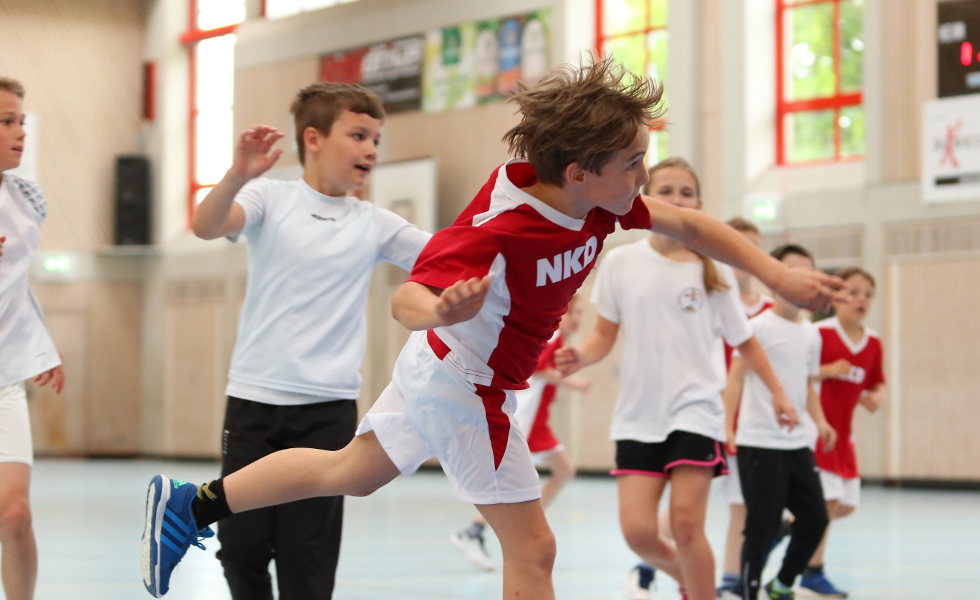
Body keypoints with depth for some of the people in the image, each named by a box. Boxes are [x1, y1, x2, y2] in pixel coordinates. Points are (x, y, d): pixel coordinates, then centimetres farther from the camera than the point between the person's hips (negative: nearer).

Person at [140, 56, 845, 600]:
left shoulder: (596, 202, -12)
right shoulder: (496, 232, -35)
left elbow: (687, 223, 1)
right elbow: (406, 298, -36)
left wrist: (778, 274, -4)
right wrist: (441, 312, -60)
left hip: (437, 372, 9)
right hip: (468, 390, -9)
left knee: (349, 473, 25)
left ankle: (189, 505, 33)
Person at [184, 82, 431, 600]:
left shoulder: (373, 225, 8)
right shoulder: (270, 198, 1)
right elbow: (206, 227, -17)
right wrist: (238, 176, -37)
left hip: (328, 408, 1)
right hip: (254, 400, -1)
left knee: (306, 557, -1)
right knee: (241, 546, 2)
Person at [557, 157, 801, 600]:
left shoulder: (713, 271, 2)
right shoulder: (621, 262, 3)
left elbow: (743, 340, 13)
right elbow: (605, 334, 9)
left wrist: (777, 390, 10)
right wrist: (581, 357, -11)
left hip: (695, 409, -2)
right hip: (638, 414, 2)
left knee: (686, 524, -14)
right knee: (637, 531, -7)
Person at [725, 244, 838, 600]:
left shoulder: (811, 334, 12)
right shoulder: (760, 326, -8)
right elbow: (735, 378, -11)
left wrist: (820, 422, 7)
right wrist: (728, 428, -20)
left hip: (797, 443, 7)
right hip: (760, 444, -7)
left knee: (815, 517, 7)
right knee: (762, 527, -5)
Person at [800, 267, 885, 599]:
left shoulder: (873, 342, 6)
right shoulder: (820, 333, -13)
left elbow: (878, 384, 15)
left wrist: (877, 398, -7)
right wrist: (829, 370, -25)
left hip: (841, 433, 7)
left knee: (847, 504, 9)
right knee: (828, 499, -10)